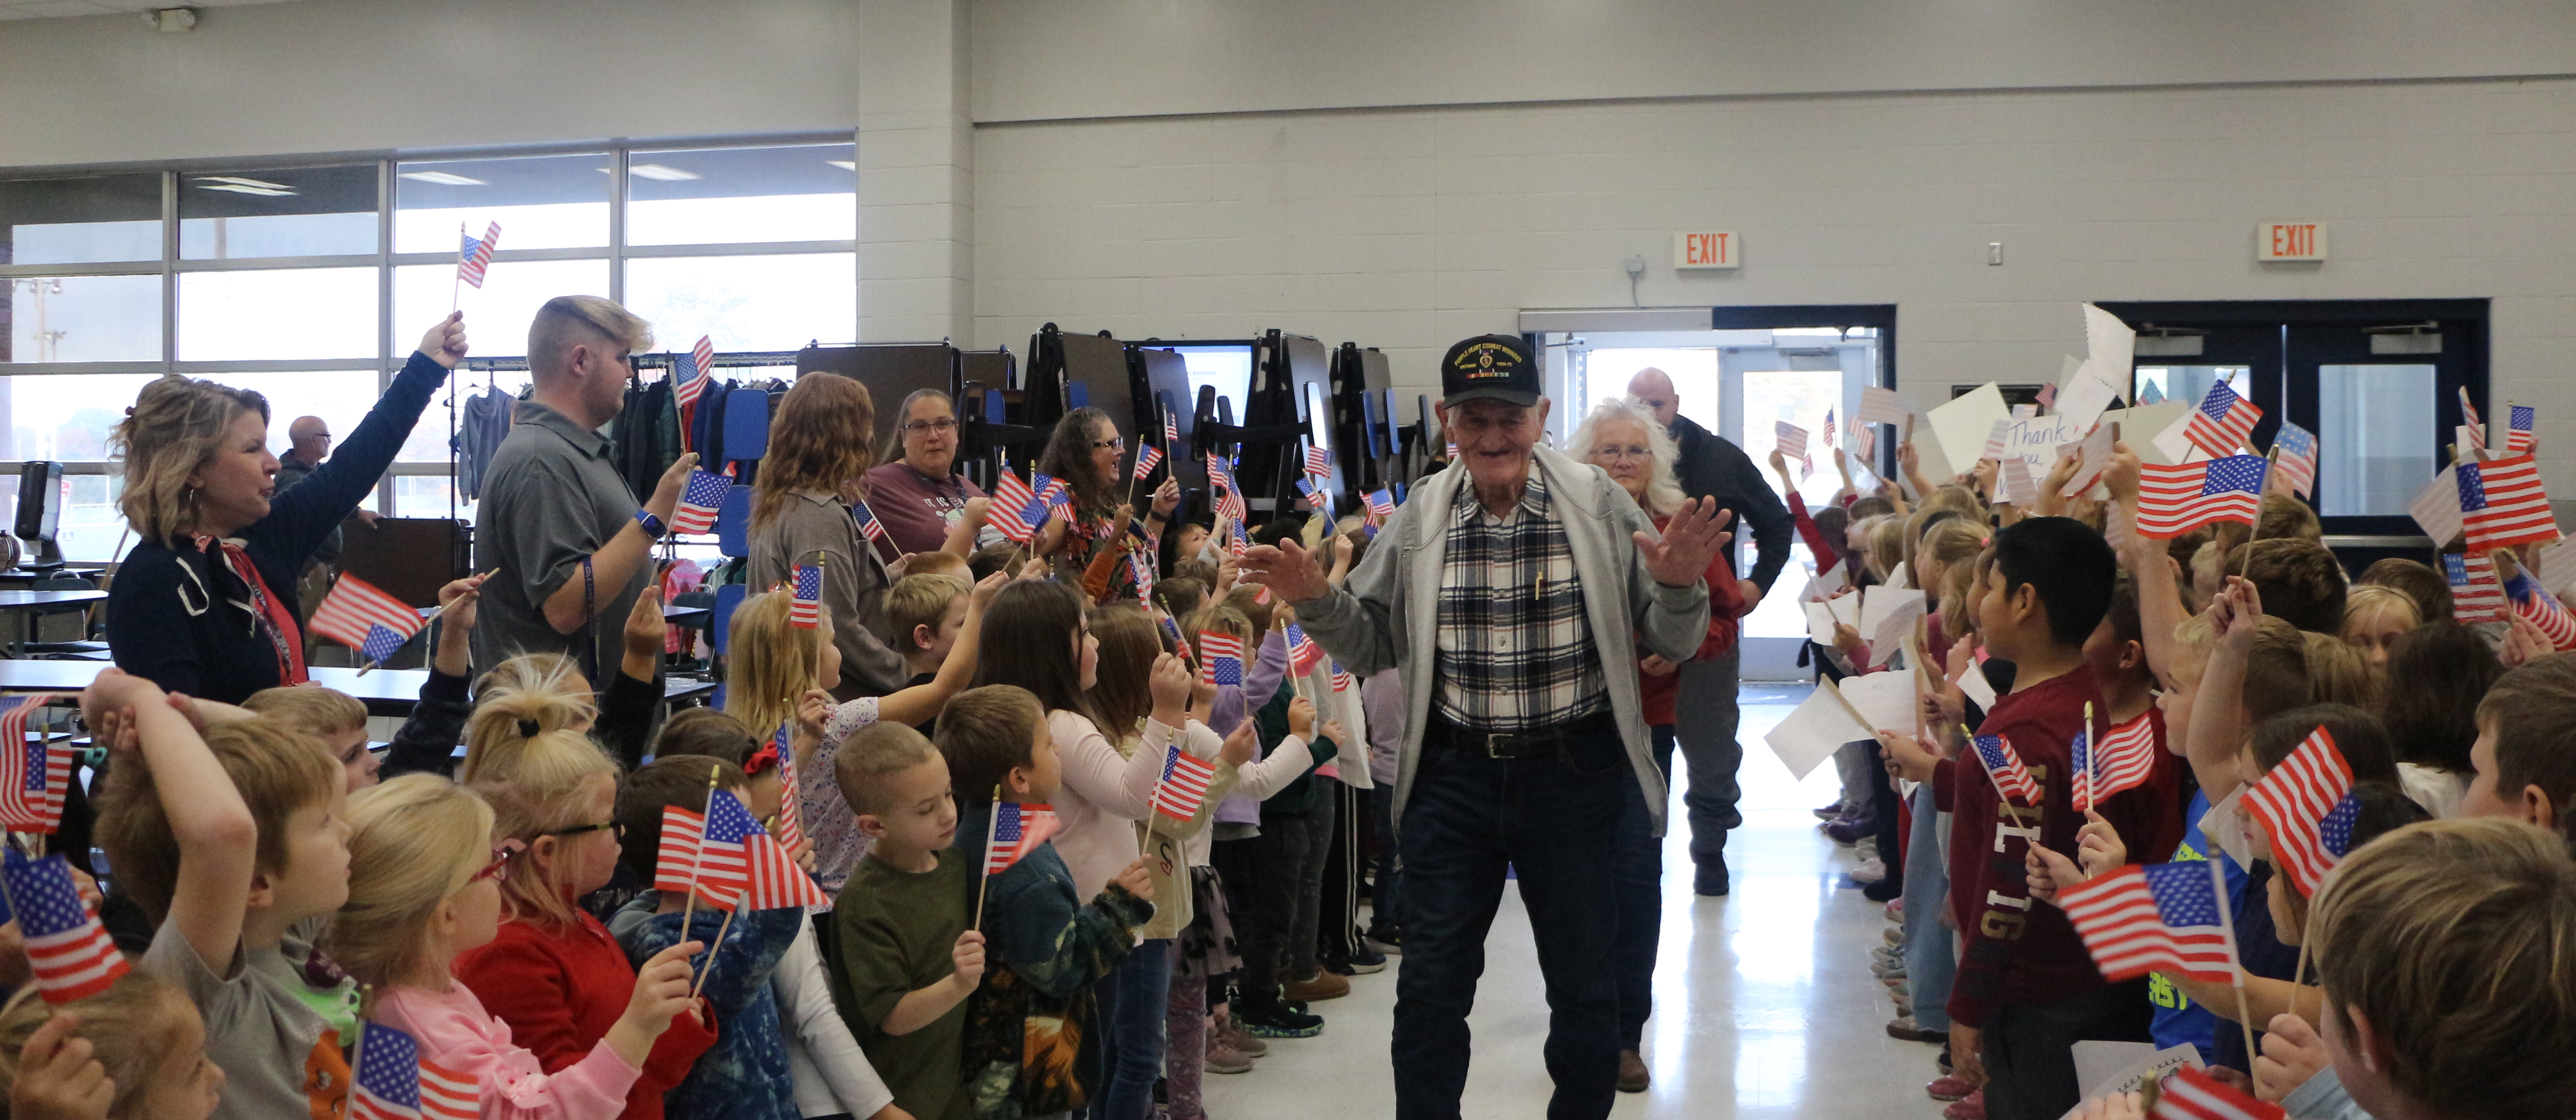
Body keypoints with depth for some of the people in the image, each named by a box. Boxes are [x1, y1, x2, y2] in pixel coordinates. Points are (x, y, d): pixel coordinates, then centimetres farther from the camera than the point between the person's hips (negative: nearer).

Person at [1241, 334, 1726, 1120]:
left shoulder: (1599, 506, -5)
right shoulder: (1419, 518, 1)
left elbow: (1671, 644, 0)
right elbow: (1371, 648, 7)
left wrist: (1679, 587, -21)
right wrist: (1316, 600, -10)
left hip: (1574, 772, -1)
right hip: (1452, 776, 1)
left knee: (1584, 981, 15)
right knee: (1431, 986, 10)